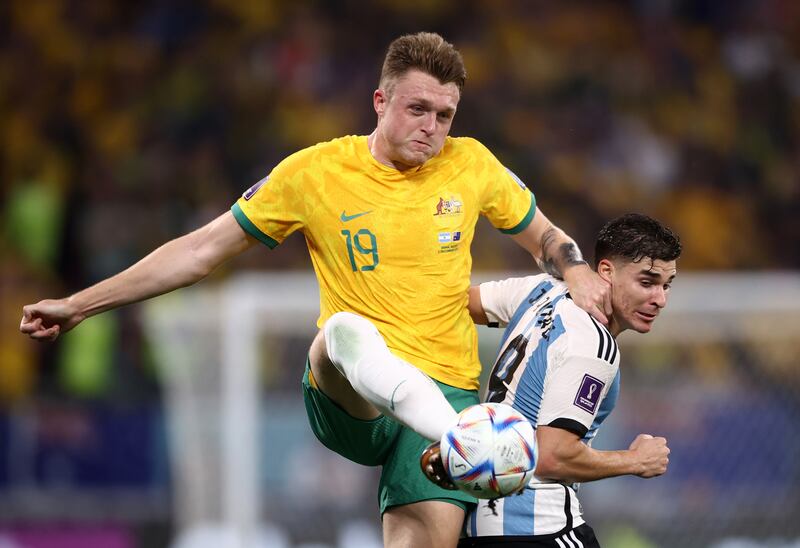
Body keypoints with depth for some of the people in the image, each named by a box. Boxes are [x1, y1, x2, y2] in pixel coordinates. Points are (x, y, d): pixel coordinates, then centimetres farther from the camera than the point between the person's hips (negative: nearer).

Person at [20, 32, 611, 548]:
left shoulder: (471, 164, 8)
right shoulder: (314, 172, 3)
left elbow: (542, 235, 25)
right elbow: (201, 251, 10)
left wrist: (575, 270, 0)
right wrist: (80, 305, 9)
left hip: (446, 387, 2)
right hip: (348, 405, -2)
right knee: (344, 335, -38)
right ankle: (371, 370, -72)